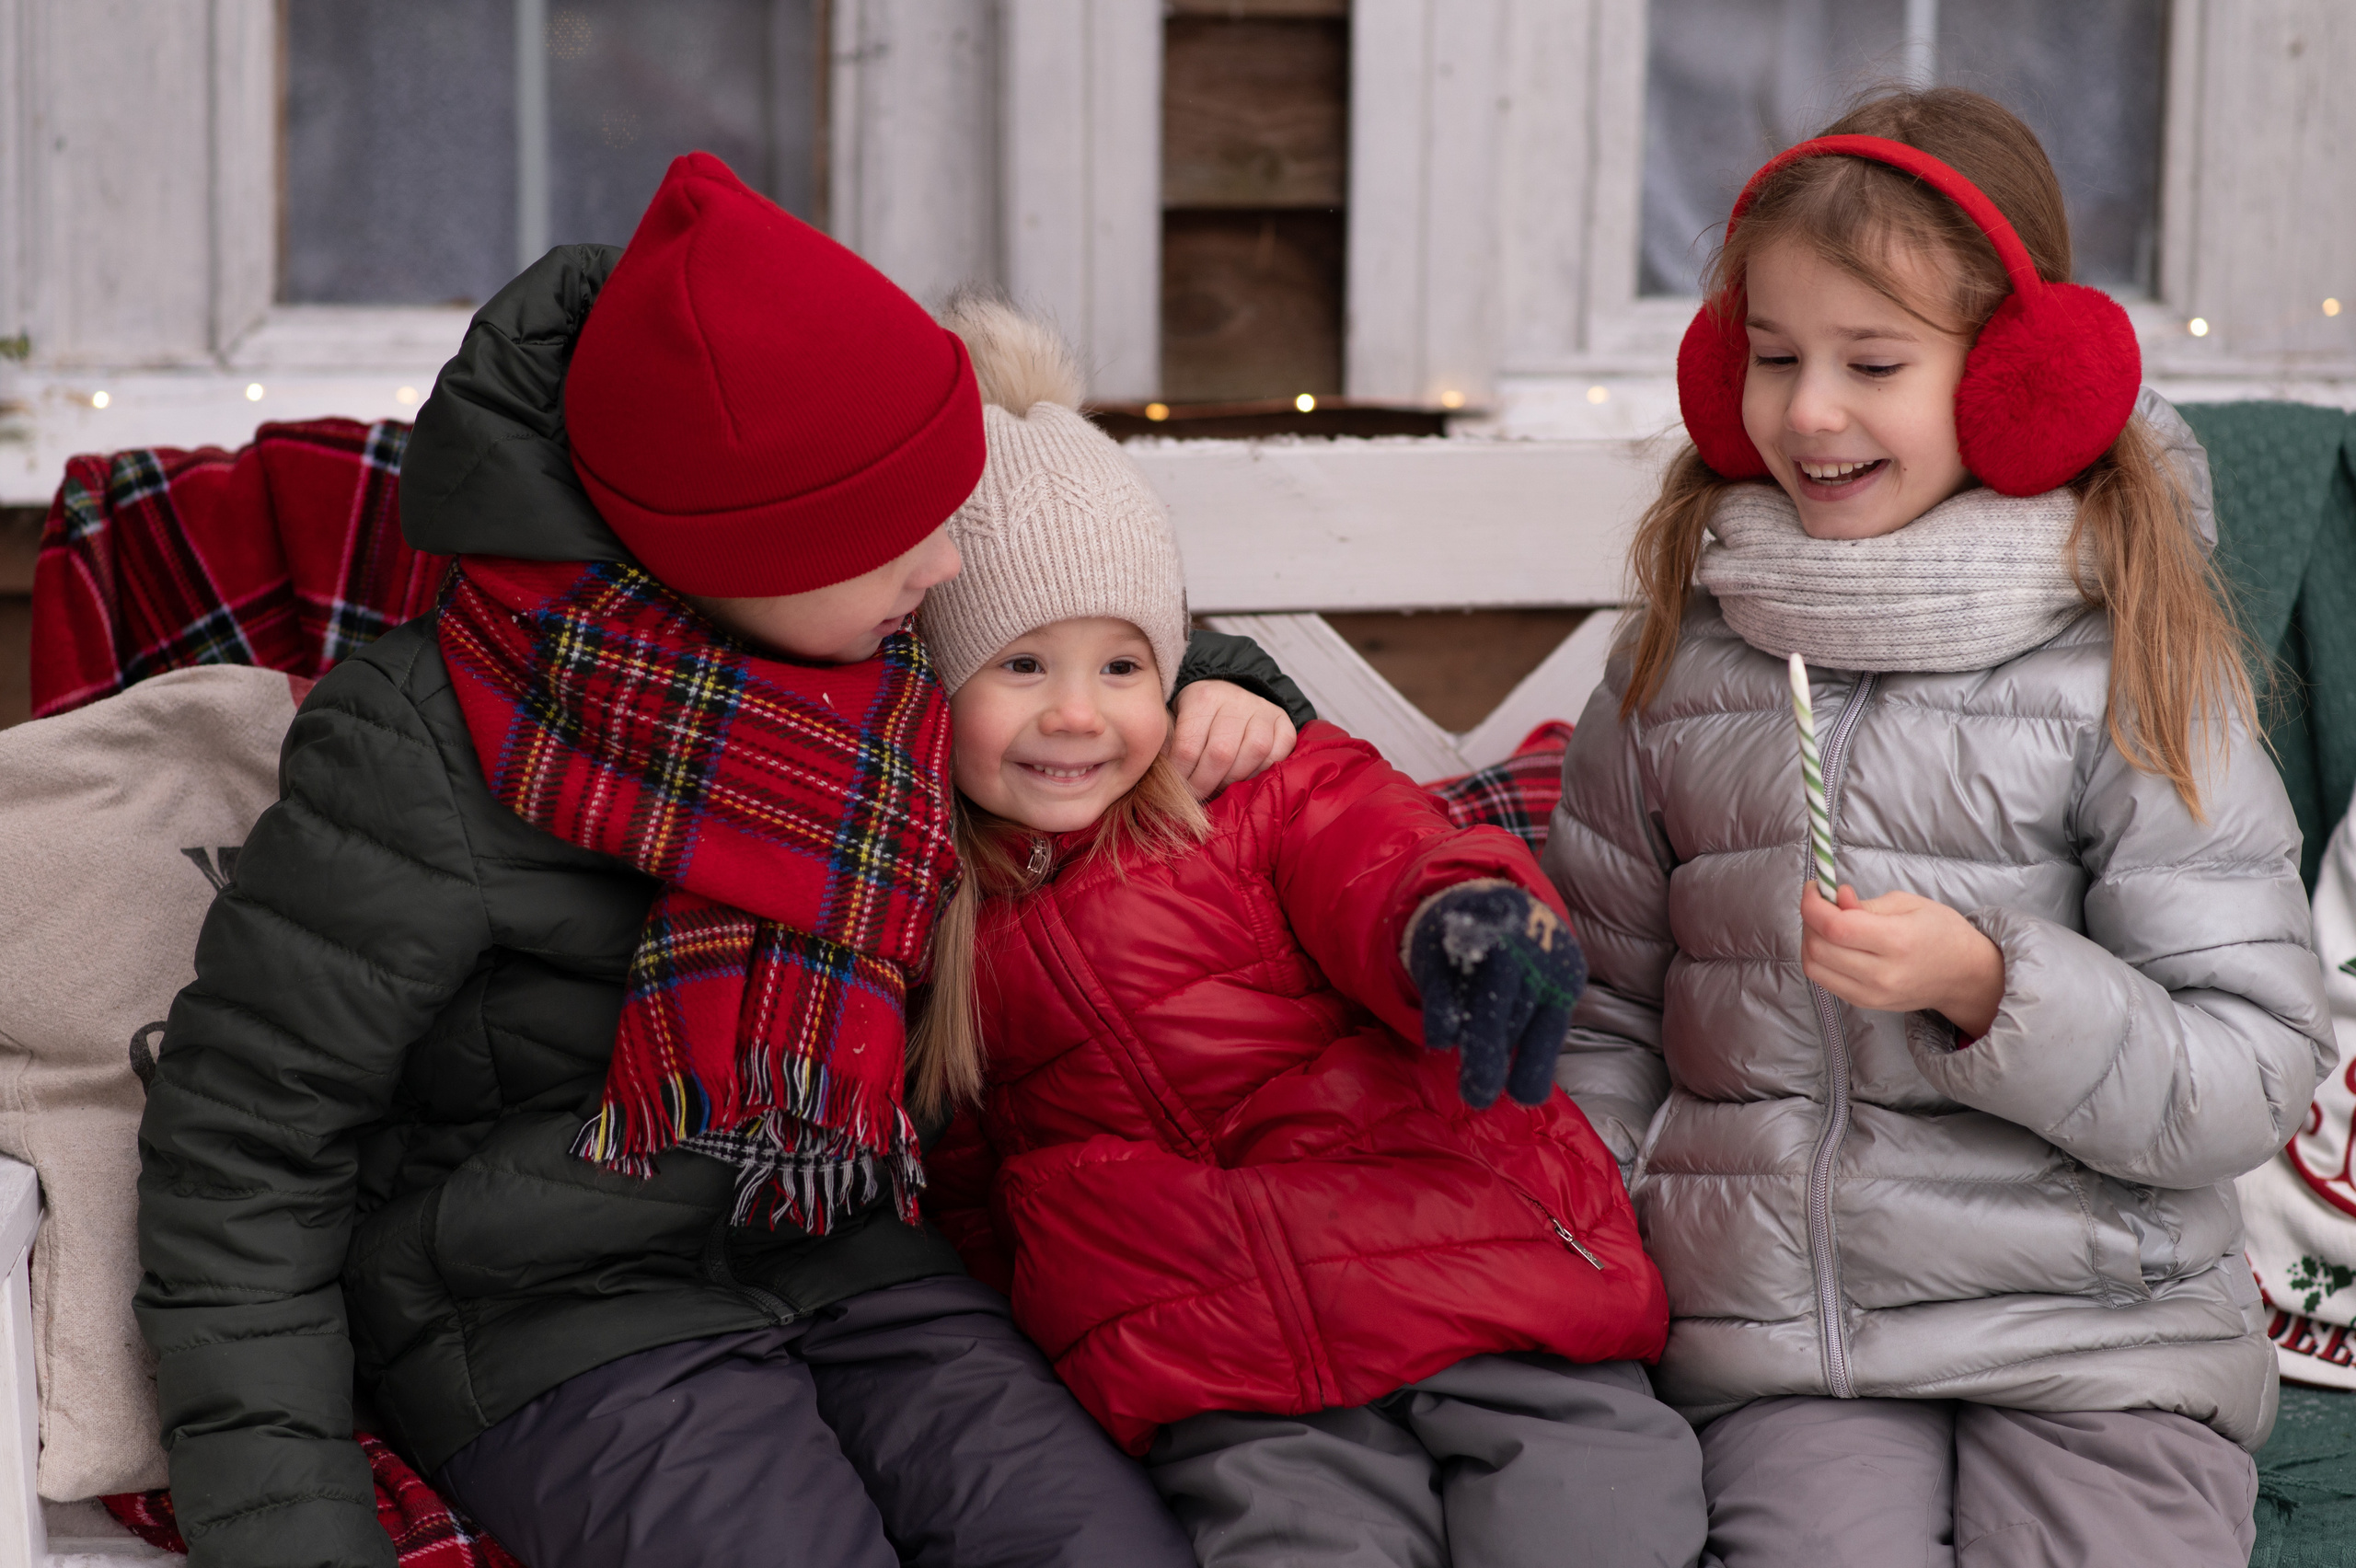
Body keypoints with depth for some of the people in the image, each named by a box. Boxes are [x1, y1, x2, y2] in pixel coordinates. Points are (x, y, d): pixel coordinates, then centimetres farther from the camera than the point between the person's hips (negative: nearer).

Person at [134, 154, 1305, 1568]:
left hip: (844, 1252, 5)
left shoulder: (897, 658, 3)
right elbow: (245, 1137, -12)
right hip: (554, 1312, -5)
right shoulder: (427, 749, -17)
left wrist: (1222, 691, 1)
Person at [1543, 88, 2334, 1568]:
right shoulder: (1683, 658, 8)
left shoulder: (2131, 661, -3)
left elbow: (2253, 1075, -6)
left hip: (2093, 1339, -1)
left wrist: (1985, 983, -19)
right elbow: (1607, 1010, 15)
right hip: (1778, 1353, 1)